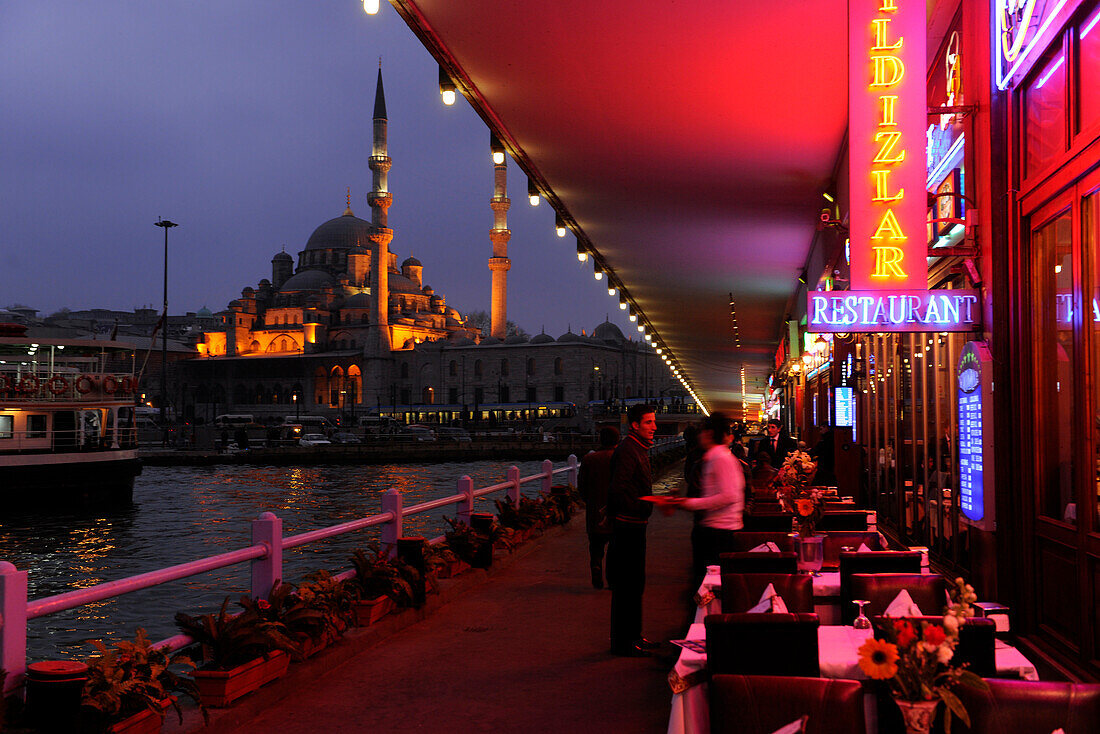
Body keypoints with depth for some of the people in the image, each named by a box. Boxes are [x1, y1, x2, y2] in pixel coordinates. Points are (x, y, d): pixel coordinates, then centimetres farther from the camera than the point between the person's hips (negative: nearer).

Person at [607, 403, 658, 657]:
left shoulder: (639, 449, 15)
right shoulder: (627, 451, -18)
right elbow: (618, 491, -25)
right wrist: (639, 509, -17)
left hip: (635, 526, 10)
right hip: (627, 526, -10)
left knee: (635, 583, 17)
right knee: (627, 585, -4)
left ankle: (632, 635, 26)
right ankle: (623, 641, 2)